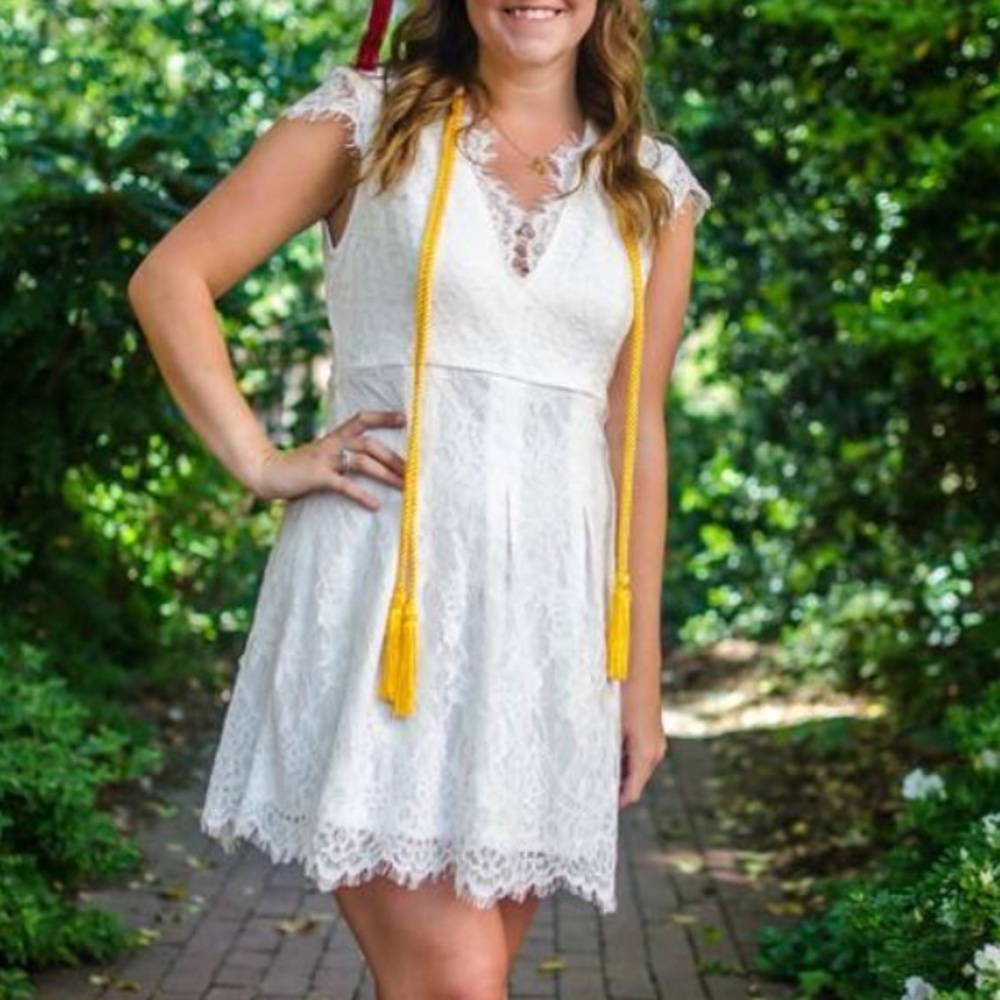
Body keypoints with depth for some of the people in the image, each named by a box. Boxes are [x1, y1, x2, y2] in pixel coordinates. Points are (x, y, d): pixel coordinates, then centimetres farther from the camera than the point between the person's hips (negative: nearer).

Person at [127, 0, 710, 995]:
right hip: (383, 584, -3)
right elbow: (169, 279, 3)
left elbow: (636, 436, 11)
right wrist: (260, 462, -6)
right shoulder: (371, 118, 4)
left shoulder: (651, 190, 11)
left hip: (548, 610, 4)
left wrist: (641, 674, 9)